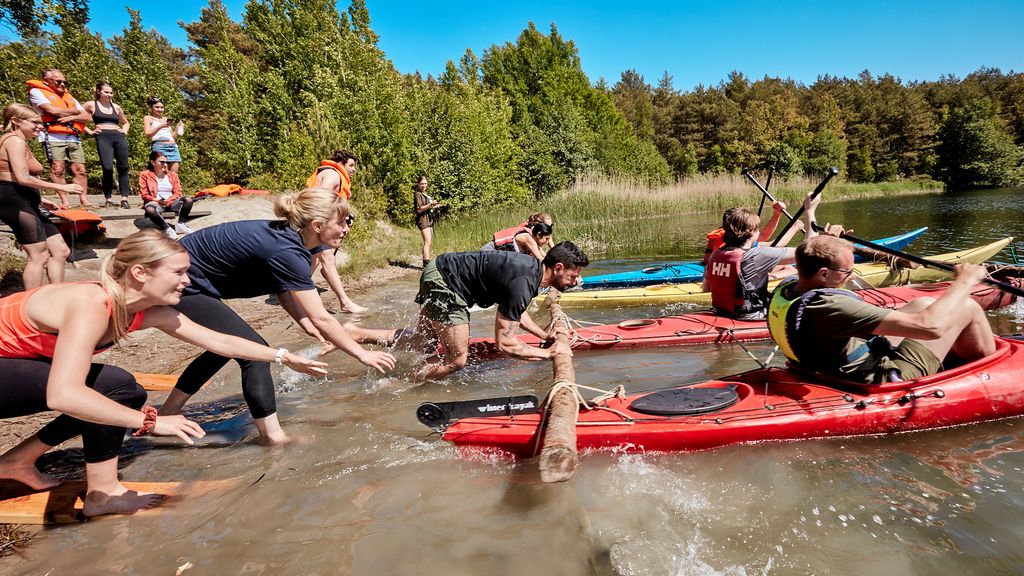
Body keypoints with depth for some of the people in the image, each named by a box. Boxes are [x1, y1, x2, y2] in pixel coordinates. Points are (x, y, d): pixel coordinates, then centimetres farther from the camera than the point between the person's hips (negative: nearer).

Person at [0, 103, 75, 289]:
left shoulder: (20, 142, 23)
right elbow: (23, 178, -20)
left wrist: (42, 200, 18)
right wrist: (62, 187, -17)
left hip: (24, 203, 10)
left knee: (61, 251, 8)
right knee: (39, 256, -8)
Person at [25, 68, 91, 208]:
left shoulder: (69, 96, 26)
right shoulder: (36, 92, 7)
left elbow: (86, 116, 17)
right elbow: (52, 110, -9)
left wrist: (70, 117, -4)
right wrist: (75, 111, 6)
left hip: (74, 138, 5)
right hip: (54, 138, -5)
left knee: (80, 170, -3)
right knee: (57, 169, -14)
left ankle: (83, 199, -2)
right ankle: (64, 201, -15)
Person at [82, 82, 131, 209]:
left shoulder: (116, 107, 20)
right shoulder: (91, 105, 9)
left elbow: (126, 123, 34)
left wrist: (124, 131, 14)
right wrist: (89, 131, 2)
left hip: (119, 137, 4)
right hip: (103, 137, -4)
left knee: (123, 167, -6)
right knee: (107, 168, -15)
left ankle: (124, 199, -5)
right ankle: (108, 199, -4)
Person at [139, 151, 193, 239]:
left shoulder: (172, 175, 16)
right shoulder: (145, 175, 7)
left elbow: (177, 193, 7)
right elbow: (144, 194, 1)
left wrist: (169, 200, -12)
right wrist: (157, 200, -15)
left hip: (171, 202, 3)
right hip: (156, 203, -3)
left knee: (188, 200, -28)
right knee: (150, 210, -41)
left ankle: (180, 225, -20)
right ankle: (167, 229, -28)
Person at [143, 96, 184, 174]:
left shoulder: (166, 119, 27)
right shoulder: (148, 118, 12)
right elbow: (147, 134, -3)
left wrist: (178, 128, 9)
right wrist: (161, 126, -15)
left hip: (173, 147, 5)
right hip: (160, 146, -5)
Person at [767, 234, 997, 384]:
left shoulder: (783, 289, -10)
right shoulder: (830, 306, -36)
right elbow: (931, 326, -31)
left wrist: (825, 241, 25)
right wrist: (965, 281, -16)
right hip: (885, 380, -9)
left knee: (923, 303, 21)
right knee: (968, 307, 3)